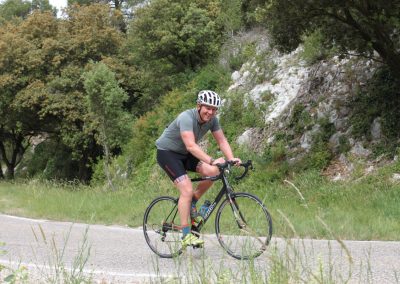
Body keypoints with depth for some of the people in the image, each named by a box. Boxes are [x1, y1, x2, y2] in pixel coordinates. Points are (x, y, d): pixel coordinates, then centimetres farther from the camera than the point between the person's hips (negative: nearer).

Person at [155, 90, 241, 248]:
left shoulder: (212, 120, -8)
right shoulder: (187, 118, -31)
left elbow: (222, 141, -8)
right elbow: (191, 146, -41)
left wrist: (231, 159, -27)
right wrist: (212, 161, -51)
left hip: (185, 154, 7)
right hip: (167, 152, -7)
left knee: (213, 172, -17)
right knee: (187, 190, -22)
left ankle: (192, 204, 5)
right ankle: (186, 235, -17)